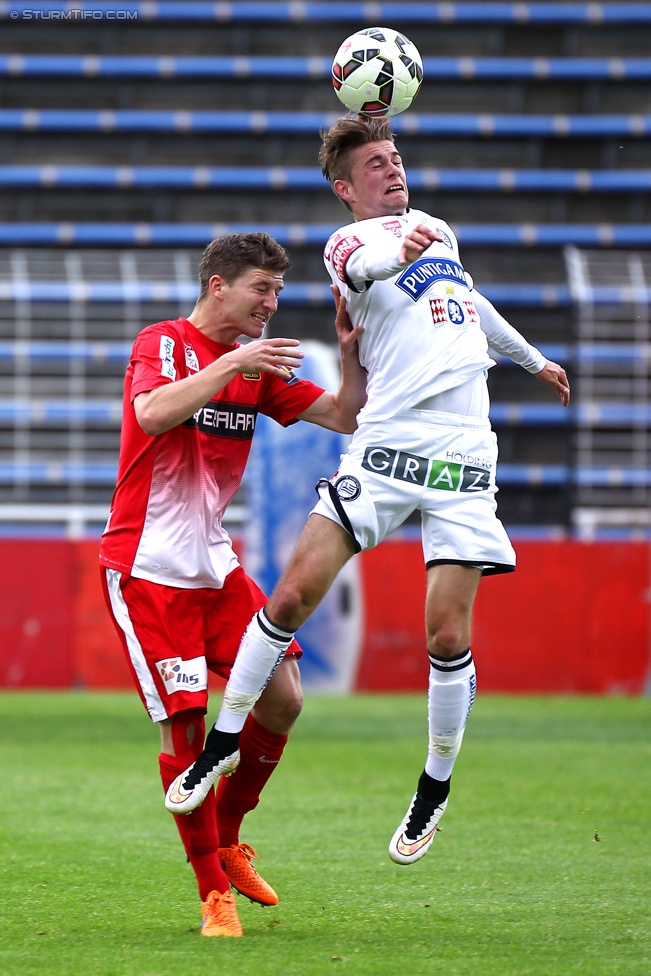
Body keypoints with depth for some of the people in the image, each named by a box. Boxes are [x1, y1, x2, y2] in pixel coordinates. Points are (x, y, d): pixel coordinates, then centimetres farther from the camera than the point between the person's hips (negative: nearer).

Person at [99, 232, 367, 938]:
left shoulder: (258, 365, 11)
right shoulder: (163, 343, -9)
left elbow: (345, 418, 9)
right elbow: (153, 412, -29)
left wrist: (351, 355, -6)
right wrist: (233, 363, -32)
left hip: (214, 563, 7)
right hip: (146, 567, -7)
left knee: (282, 700, -2)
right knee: (186, 728, -10)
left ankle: (226, 839, 20)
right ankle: (214, 893, 0)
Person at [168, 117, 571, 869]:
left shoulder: (439, 230, 22)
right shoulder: (349, 240, 2)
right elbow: (368, 266, -24)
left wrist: (532, 359, 56)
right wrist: (402, 248, -47)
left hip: (461, 455, 4)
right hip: (385, 443, -4)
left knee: (448, 635, -6)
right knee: (293, 594, -11)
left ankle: (436, 788, 13)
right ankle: (224, 738, 8)